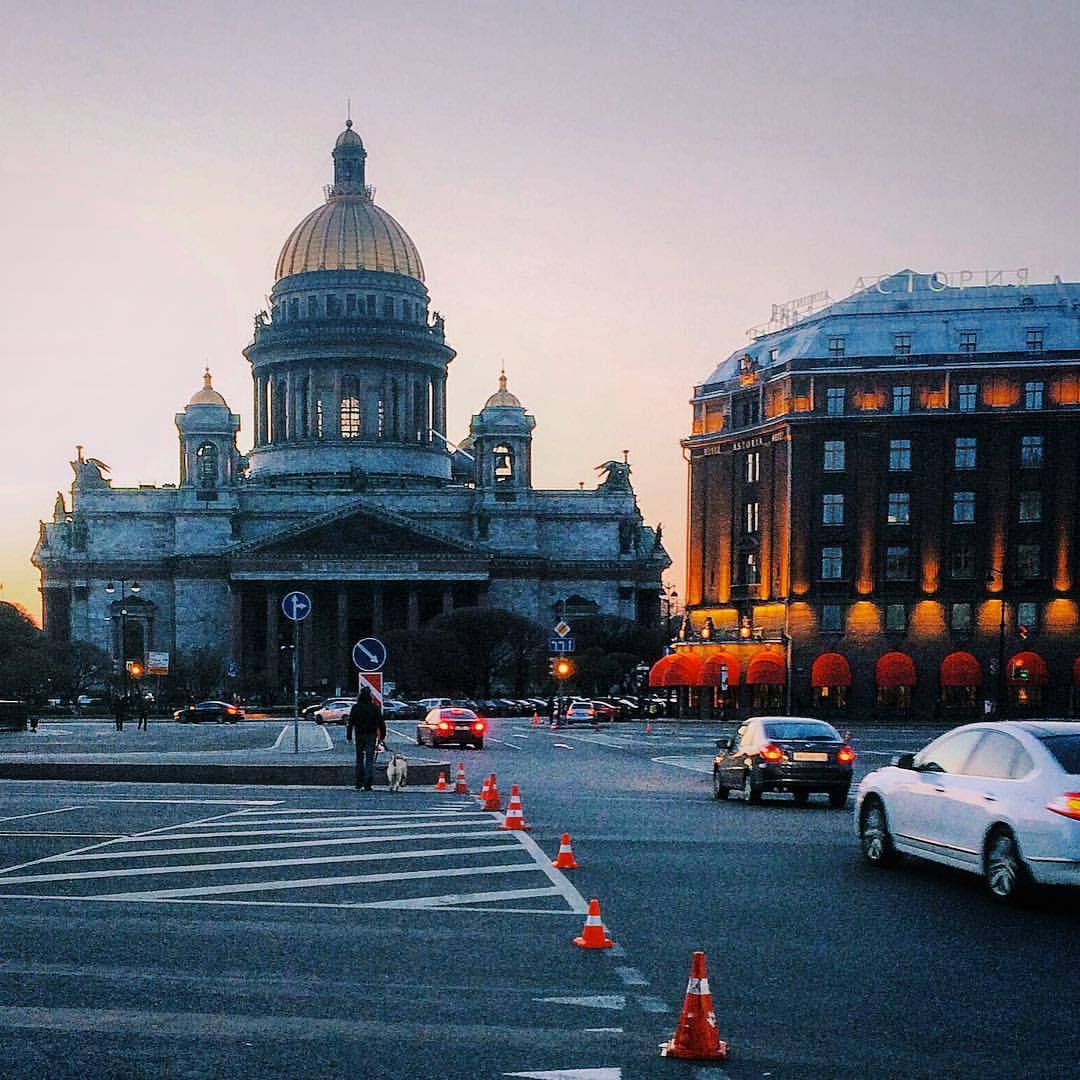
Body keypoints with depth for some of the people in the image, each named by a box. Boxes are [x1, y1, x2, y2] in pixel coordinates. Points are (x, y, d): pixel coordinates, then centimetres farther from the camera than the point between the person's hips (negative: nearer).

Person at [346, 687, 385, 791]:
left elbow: (350, 723, -1)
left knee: (359, 759, 15)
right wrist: (382, 735, 3)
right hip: (371, 736, -2)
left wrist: (349, 736, 5)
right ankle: (368, 784, -9)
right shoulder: (375, 707, -7)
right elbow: (381, 723, -5)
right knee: (369, 760, -1)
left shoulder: (355, 707, -2)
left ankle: (359, 783, 17)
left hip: (359, 736, 2)